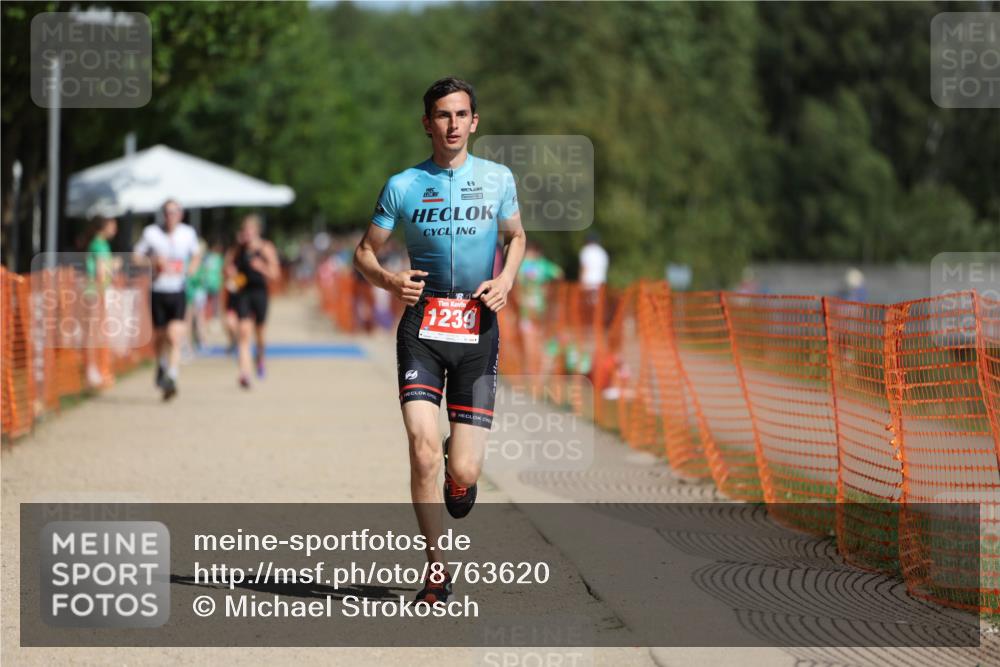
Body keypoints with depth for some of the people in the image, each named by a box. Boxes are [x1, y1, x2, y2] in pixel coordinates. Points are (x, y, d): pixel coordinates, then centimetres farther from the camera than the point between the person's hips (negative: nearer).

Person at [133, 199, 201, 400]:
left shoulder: (188, 233, 3)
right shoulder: (151, 232, -5)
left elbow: (196, 254, 21)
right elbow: (136, 256, 1)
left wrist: (191, 269, 0)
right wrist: (153, 262, -17)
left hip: (178, 293, 0)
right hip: (158, 291, 0)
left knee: (175, 336, -16)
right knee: (159, 336, 12)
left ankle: (171, 379, -21)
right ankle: (161, 367, 41)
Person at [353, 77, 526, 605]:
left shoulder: (498, 179, 6)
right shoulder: (403, 186, 3)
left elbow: (516, 236, 22)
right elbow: (364, 252, 11)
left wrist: (506, 281, 2)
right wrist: (388, 280, -11)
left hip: (477, 330, 1)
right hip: (422, 328, -1)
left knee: (462, 473, -4)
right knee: (423, 452, -16)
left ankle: (460, 464, 36)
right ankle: (436, 565, 1)